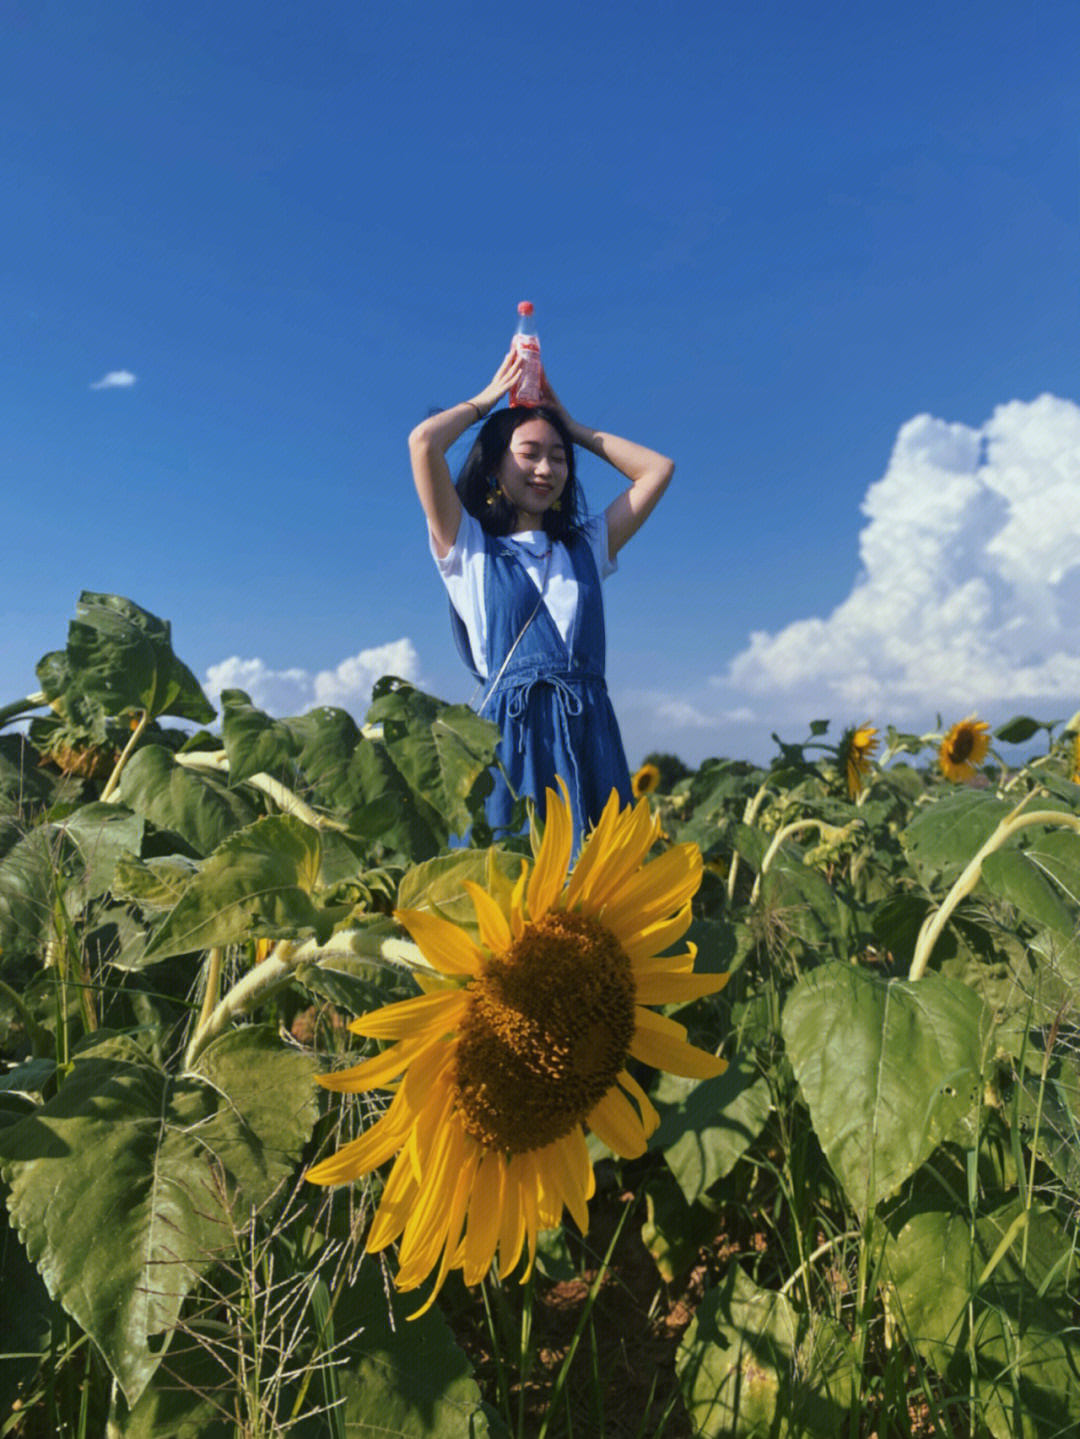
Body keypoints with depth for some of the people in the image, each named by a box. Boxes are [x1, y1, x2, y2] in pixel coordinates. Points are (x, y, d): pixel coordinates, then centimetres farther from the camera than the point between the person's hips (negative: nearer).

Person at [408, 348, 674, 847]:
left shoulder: (586, 548, 21)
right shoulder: (468, 549, 10)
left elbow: (658, 468, 22)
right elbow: (423, 442, -1)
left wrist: (571, 426, 26)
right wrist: (487, 399, 16)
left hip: (590, 732, 4)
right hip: (511, 730, -3)